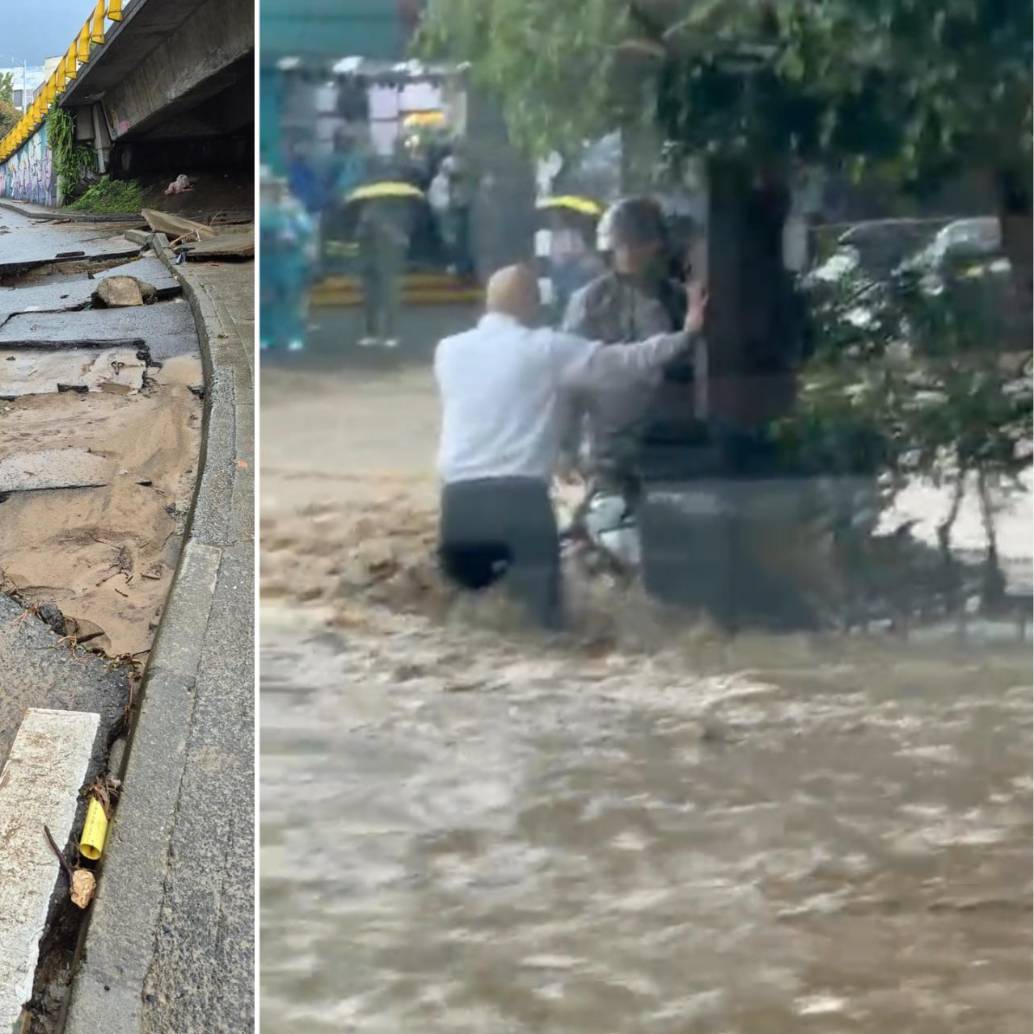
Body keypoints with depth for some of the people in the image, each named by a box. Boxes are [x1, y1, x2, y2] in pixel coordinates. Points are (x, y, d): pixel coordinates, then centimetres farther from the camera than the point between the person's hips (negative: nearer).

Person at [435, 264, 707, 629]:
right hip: (521, 498, -3)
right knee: (543, 618, 1)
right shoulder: (547, 349, 3)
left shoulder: (447, 351, 14)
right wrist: (686, 335, 18)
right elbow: (625, 361, 7)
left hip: (459, 498, 3)